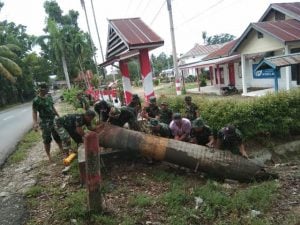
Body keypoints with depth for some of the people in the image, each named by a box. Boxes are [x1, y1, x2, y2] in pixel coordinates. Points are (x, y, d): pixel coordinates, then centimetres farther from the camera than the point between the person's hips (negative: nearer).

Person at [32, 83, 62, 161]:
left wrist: (59, 116, 17)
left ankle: (62, 150, 31)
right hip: (44, 122, -6)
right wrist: (35, 123, -25)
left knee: (58, 136, 15)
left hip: (53, 119, 6)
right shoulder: (36, 100, -12)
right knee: (47, 139, 1)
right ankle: (49, 156, 13)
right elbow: (34, 112, -14)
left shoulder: (49, 96, 7)